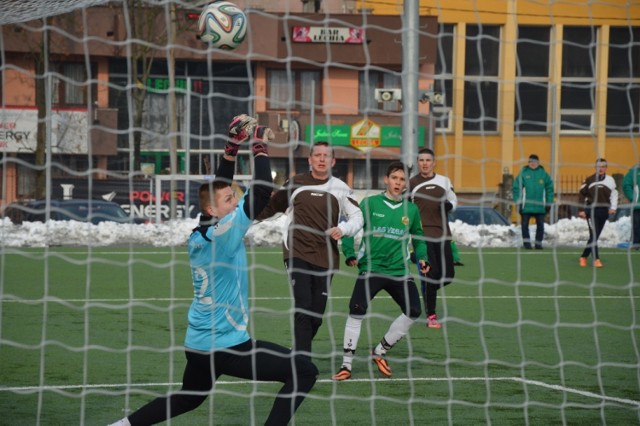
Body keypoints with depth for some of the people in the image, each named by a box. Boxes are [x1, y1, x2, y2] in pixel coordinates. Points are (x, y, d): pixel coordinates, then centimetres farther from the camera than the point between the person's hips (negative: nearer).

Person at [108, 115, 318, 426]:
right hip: (226, 345, -9)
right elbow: (261, 192, -23)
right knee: (304, 372, -7)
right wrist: (259, 147, -12)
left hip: (197, 345, 9)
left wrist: (233, 146, 11)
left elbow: (217, 186, 16)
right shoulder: (222, 233, -19)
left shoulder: (200, 231, 4)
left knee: (187, 399, 32)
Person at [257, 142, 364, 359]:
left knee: (317, 315, 3)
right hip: (297, 254, -2)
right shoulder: (295, 184, 5)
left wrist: (342, 229, -11)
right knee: (303, 309, -15)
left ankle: (299, 355, 24)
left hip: (325, 258, 2)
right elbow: (272, 206, 18)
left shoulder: (340, 189, 6)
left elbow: (357, 217, 9)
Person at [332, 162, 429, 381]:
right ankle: (346, 365, -10)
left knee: (413, 311, -9)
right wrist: (350, 254, -16)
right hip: (371, 267, -4)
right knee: (357, 309, -21)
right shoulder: (370, 204, 0)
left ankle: (380, 352, 13)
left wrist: (421, 258, 4)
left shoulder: (411, 209, 9)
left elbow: (418, 239, 21)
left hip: (399, 270, 4)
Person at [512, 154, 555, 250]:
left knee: (540, 225, 4)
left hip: (540, 206, 1)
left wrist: (548, 203, 4)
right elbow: (516, 188, -3)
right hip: (526, 205, -1)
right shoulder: (523, 173, -2)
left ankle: (538, 243, 14)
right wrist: (518, 202, -8)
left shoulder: (543, 174, 3)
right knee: (525, 224, -1)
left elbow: (549, 188, 7)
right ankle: (526, 242, 6)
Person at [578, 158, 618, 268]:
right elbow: (581, 194, 5)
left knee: (595, 236, 7)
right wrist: (581, 210, -1)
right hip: (591, 210, -3)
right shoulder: (589, 180, 1)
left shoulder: (610, 180, 5)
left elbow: (614, 194, 8)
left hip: (603, 212, 3)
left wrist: (613, 207, -5)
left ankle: (584, 257, 22)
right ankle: (596, 259, -14)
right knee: (594, 235, -13)